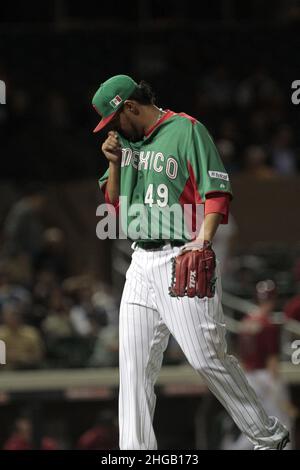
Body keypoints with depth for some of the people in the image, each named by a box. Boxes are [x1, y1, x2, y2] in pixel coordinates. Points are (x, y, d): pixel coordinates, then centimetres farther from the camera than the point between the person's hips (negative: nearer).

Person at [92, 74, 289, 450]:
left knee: (206, 357, -10)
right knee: (134, 362, 2)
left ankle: (268, 436, 2)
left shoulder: (186, 130, -5)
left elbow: (216, 193, -11)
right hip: (141, 261, 7)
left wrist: (201, 243, -23)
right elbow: (114, 203, 23)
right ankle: (136, 449, 6)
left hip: (183, 260, -7)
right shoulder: (125, 140, 18)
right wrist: (115, 163, 7)